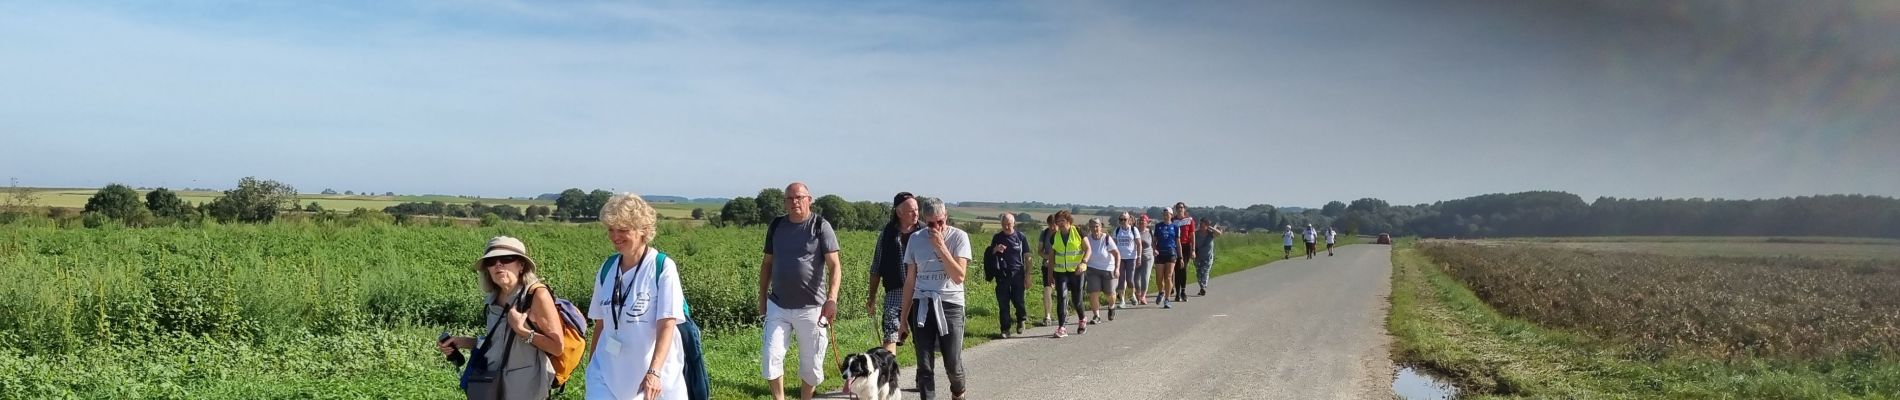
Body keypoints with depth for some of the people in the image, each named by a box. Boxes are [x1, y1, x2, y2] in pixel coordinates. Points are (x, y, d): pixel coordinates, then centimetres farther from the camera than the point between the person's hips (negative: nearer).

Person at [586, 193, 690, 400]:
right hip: (608, 372, 4)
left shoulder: (663, 267, -10)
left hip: (655, 375, -4)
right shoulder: (607, 268, 5)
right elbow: (600, 322, 13)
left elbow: (667, 324, -17)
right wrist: (592, 366, 15)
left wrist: (654, 372, -27)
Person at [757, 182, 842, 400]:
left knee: (811, 364, 6)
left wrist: (832, 298, -24)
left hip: (811, 308, -3)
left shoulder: (821, 226, -5)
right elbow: (767, 264, 16)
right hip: (778, 306, 3)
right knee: (770, 357, -8)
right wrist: (762, 298, 14)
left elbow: (834, 266, -11)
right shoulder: (776, 226, 8)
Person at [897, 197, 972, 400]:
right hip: (922, 305, 3)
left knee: (953, 365, -3)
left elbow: (959, 276, -12)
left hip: (950, 305, -2)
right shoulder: (916, 239, 6)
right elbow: (910, 280, 12)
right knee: (924, 367, 0)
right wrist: (904, 317, 12)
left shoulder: (959, 237, -3)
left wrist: (941, 247, -17)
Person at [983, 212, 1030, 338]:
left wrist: (1027, 276, -2)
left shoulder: (1020, 237, 3)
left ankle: (1020, 320, 26)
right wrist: (995, 250, -9)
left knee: (1018, 301, -3)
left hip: (1017, 274, -1)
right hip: (1002, 275, 2)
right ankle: (1005, 329, 7)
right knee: (1003, 304, 0)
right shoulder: (997, 237, 7)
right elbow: (990, 256, 15)